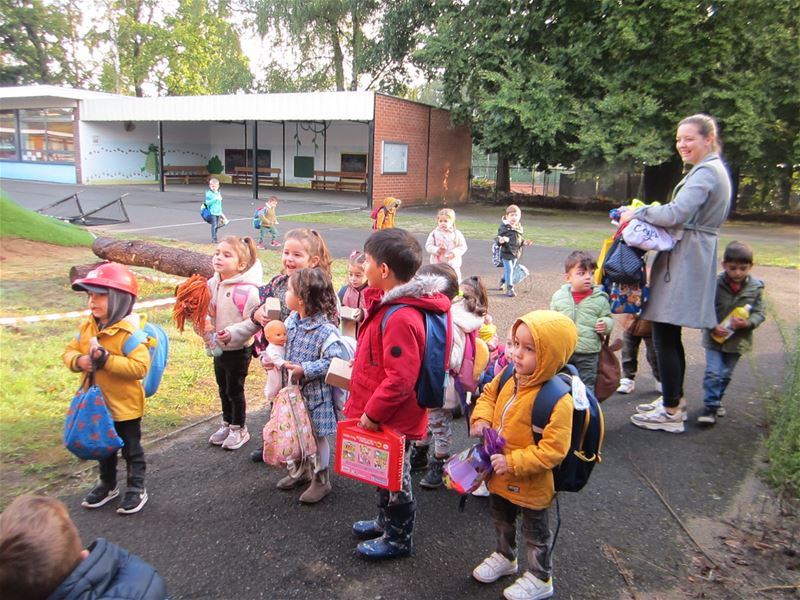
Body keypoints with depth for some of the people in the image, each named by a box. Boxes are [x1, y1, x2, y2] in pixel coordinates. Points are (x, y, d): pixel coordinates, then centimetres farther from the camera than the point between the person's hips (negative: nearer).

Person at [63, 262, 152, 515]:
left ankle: (136, 488, 27)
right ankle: (107, 484, 43)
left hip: (125, 405, -7)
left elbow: (140, 367, -31)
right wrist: (79, 361, -17)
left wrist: (105, 359, -34)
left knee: (131, 448, 11)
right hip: (97, 404, 7)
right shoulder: (88, 326, -1)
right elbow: (69, 352, 7)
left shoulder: (130, 331, -24)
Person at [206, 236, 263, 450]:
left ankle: (239, 429, 29)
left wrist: (232, 334, -32)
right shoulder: (212, 284, -3)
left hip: (239, 350, -6)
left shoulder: (248, 290, -24)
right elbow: (205, 311, 8)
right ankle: (226, 424, 41)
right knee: (223, 389, 21)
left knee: (235, 389, 9)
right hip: (218, 348, 7)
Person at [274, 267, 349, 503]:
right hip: (293, 391, 7)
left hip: (316, 393, -7)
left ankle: (321, 480, 28)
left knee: (317, 436, 9)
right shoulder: (291, 320, -1)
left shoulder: (325, 330, -24)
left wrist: (305, 370, -26)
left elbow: (335, 360, -25)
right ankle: (303, 471, 43)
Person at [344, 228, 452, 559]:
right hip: (383, 413, 10)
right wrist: (368, 406, 19)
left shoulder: (400, 318, -30)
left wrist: (373, 412, -20)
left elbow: (400, 379, -30)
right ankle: (387, 521, 47)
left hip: (393, 419, -9)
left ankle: (399, 538, 32)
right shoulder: (390, 303, 3)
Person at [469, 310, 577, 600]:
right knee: (500, 518, 30)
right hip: (500, 475, 7)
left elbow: (552, 449, -30)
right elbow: (488, 394, 10)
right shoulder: (508, 377, -10)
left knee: (536, 532, 18)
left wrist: (513, 463, -30)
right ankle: (504, 557, 57)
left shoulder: (557, 400, -31)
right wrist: (481, 418, -9)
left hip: (531, 484, -7)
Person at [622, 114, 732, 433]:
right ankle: (674, 399, 28)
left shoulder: (705, 172, -13)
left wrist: (637, 213, -12)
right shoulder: (714, 170, 21)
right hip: (690, 259, 11)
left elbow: (676, 213, -25)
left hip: (684, 260, -11)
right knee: (669, 335, 17)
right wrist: (647, 214, 9)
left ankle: (671, 412, 1)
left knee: (664, 336, -6)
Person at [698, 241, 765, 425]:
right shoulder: (715, 284, -14)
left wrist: (747, 323, -22)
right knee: (713, 372, -6)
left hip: (738, 339, 3)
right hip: (715, 337, -2)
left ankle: (716, 399, 36)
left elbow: (759, 313, -2)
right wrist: (712, 327, -20)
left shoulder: (756, 286, -6)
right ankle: (711, 406, 4)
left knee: (726, 374, 17)